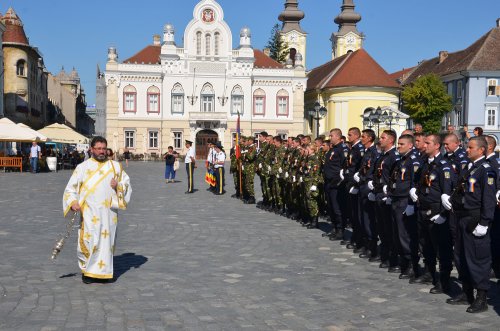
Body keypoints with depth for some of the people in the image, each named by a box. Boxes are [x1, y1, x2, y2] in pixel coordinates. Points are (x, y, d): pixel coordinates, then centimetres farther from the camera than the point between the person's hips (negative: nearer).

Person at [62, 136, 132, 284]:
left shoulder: (115, 166, 10)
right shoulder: (83, 167, 4)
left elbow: (127, 183, 14)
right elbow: (71, 188, 3)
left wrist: (118, 186, -7)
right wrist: (73, 202, -14)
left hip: (109, 211, 2)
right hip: (90, 212, -2)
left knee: (107, 240, 4)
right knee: (89, 240, -7)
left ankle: (103, 270, 17)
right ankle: (86, 270, 10)